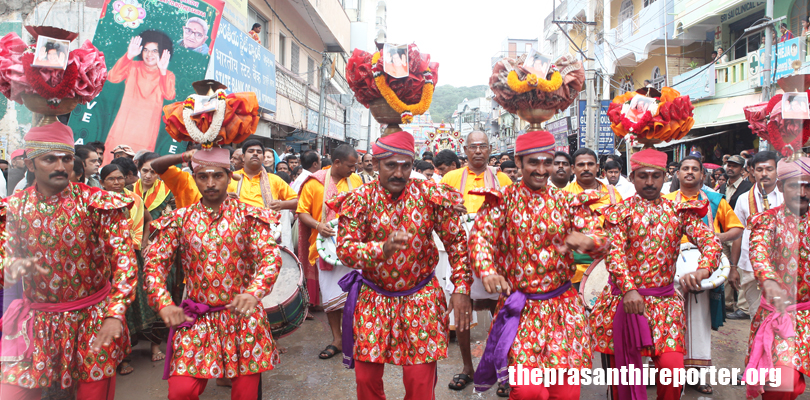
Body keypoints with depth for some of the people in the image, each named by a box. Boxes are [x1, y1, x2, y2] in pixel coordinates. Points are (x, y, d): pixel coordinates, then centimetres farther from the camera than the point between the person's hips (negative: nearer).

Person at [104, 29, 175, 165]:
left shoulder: (167, 75, 4)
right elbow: (112, 78, -9)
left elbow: (169, 96, -15)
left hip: (146, 129, -1)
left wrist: (162, 71, -26)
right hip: (124, 126, 1)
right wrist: (128, 56, -18)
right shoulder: (133, 67, 7)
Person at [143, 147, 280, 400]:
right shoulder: (179, 220, 5)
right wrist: (164, 303, -16)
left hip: (242, 316, -1)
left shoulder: (249, 216, -2)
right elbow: (155, 263, 1)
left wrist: (253, 292, -32)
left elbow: (270, 256, -13)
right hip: (195, 320, 1)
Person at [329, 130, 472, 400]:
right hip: (373, 298, 1)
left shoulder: (431, 195, -7)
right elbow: (344, 248, -14)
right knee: (366, 378, 7)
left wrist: (461, 287, -9)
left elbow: (457, 241, -2)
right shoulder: (359, 200, -7)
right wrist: (382, 249, -32)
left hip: (421, 298, 0)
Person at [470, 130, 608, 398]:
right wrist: (487, 271, -30)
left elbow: (602, 243, 0)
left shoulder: (569, 202, 7)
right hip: (520, 307, -2)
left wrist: (585, 240, -25)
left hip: (563, 307, 3)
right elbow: (480, 237, -10)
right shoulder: (501, 201, 2)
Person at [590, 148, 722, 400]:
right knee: (621, 376, 5)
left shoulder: (679, 212, 8)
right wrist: (629, 289, -28)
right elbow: (614, 252, -11)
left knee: (672, 367, -14)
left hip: (663, 300, 1)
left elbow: (711, 241, -5)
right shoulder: (619, 212, 3)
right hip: (623, 298, -1)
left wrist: (702, 270, -28)